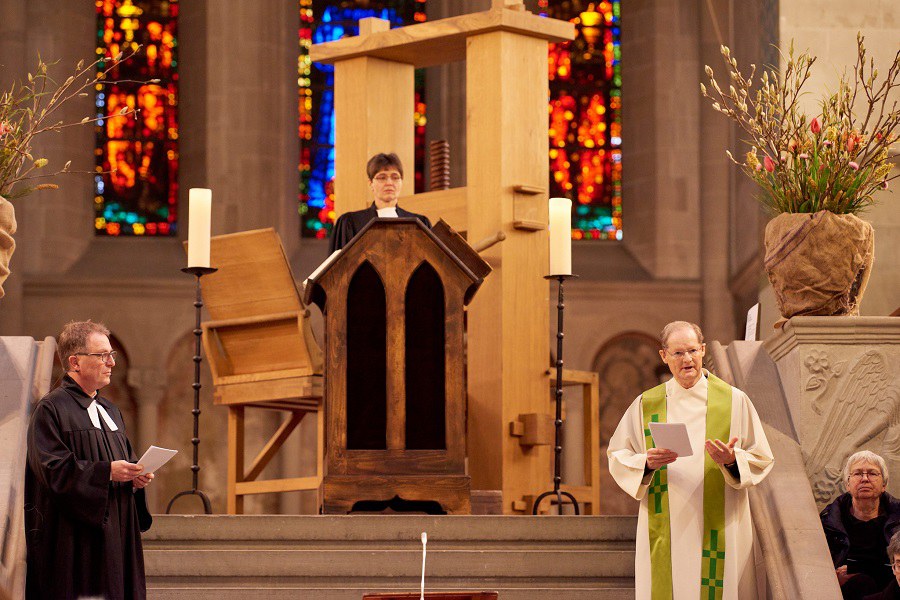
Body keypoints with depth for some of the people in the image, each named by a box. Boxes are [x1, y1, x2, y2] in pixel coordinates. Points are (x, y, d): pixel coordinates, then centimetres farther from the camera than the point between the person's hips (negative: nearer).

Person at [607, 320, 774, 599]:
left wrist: (732, 461, -15)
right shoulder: (646, 404, 8)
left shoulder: (734, 400, 4)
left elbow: (762, 459, 5)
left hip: (719, 529, -1)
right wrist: (646, 463, -11)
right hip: (664, 532, 1)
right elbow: (617, 456, 9)